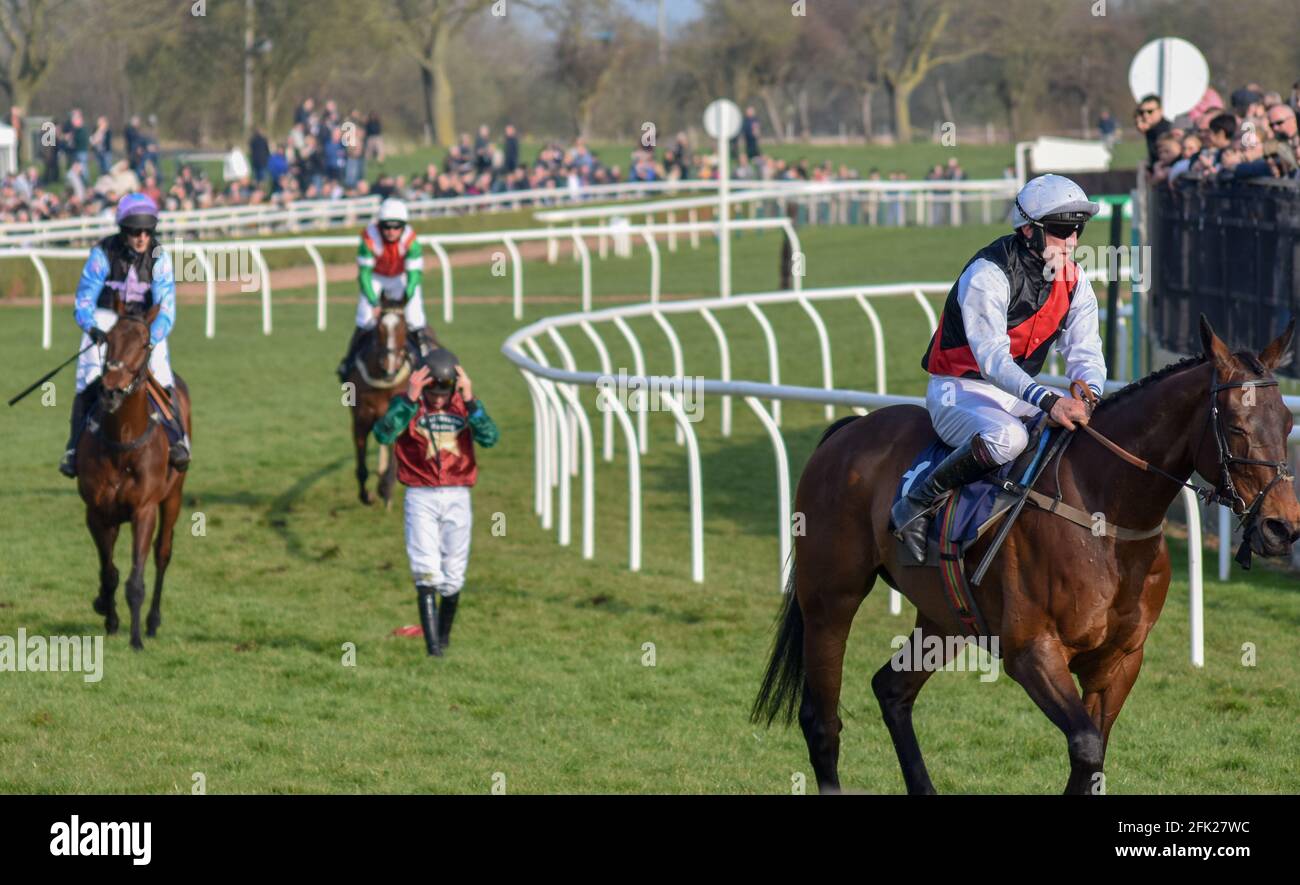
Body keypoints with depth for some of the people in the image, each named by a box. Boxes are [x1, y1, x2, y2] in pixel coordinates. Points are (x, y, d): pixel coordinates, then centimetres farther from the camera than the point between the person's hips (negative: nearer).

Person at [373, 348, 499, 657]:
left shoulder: (465, 404, 2)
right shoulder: (406, 404, -3)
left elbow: (490, 438, -14)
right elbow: (383, 434, -22)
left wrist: (470, 400, -23)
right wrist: (410, 399, -28)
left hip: (457, 499, 2)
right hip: (420, 497, -2)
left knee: (453, 575, 7)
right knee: (426, 570, -14)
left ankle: (444, 634, 28)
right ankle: (431, 643, -17)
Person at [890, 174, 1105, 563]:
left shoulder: (1073, 281, 1)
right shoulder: (988, 274, -23)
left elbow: (1085, 352, -2)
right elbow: (992, 358, -31)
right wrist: (1048, 400, -44)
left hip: (1016, 392, 8)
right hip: (960, 390, -8)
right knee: (1007, 437, -38)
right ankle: (917, 502, -24)